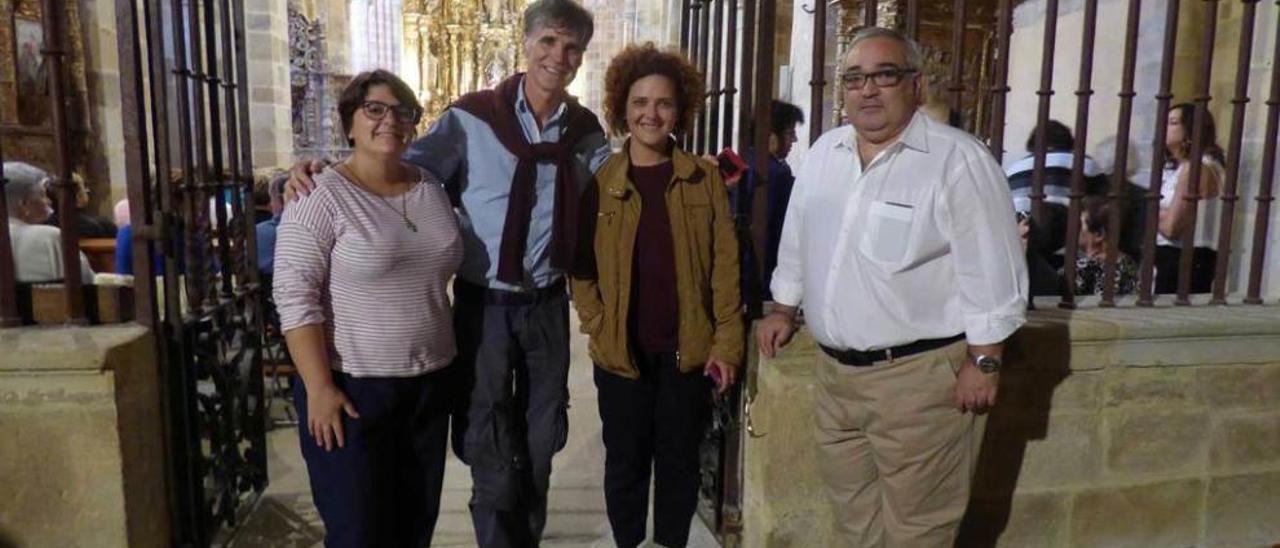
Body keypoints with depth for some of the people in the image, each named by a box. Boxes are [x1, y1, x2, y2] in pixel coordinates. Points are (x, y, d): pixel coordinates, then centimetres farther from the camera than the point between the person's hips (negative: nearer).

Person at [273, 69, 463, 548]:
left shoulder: (432, 189, 7)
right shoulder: (322, 196, -11)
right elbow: (295, 297, -14)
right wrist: (319, 387, -18)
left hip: (429, 384, 6)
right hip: (352, 386, -5)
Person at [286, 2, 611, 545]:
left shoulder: (587, 132, 2)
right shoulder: (471, 118, -9)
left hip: (548, 304, 4)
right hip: (485, 305, -3)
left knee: (540, 444, 18)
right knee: (491, 454, 9)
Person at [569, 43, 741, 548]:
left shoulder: (704, 177, 0)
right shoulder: (599, 180, 0)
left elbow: (725, 264, -2)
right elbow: (581, 264, 3)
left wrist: (726, 343, -7)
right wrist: (598, 330, -6)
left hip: (688, 349, 0)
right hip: (621, 352, 0)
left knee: (679, 464, 14)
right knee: (625, 464, 13)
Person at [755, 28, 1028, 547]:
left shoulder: (959, 159, -13)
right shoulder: (823, 153, 7)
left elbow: (992, 272, -13)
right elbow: (798, 241, 18)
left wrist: (984, 362, -14)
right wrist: (784, 309, 21)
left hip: (919, 374, -6)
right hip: (834, 370, 6)